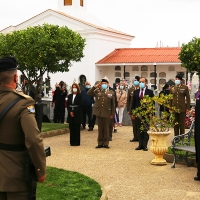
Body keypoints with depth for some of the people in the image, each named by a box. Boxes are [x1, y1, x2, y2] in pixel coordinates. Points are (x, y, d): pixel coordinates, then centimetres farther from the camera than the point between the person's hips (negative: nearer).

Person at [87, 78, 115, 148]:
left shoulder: (111, 93, 3)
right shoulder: (97, 92, 6)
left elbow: (113, 105, 3)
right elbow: (89, 93, -7)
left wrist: (112, 114, 0)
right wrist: (96, 86, -9)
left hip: (107, 113, -1)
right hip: (99, 113, 2)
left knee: (106, 129, 5)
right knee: (100, 129, 9)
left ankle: (106, 143, 13)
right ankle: (100, 143, 15)